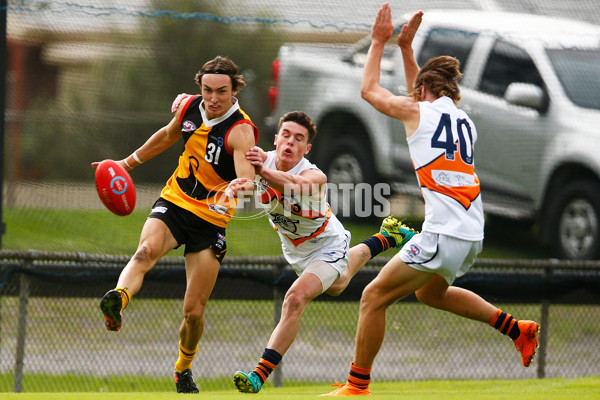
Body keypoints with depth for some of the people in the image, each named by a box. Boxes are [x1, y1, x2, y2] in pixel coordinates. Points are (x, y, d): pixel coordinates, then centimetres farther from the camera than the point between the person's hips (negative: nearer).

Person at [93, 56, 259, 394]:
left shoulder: (241, 130, -18)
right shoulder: (190, 108, -1)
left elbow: (247, 176, -36)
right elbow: (168, 136, 22)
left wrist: (237, 186, -59)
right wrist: (129, 163, 29)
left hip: (211, 220, -3)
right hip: (173, 202, 3)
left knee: (194, 311, -1)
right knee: (147, 251, -33)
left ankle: (184, 369, 26)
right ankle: (119, 299, -60)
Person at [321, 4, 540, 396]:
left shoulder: (418, 111, 1)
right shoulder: (465, 121, 20)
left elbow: (369, 89, 17)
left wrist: (379, 41, 27)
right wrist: (406, 47, 42)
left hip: (443, 234, -8)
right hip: (473, 233, 8)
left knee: (374, 297, -1)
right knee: (431, 292, 32)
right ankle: (516, 327, 27)